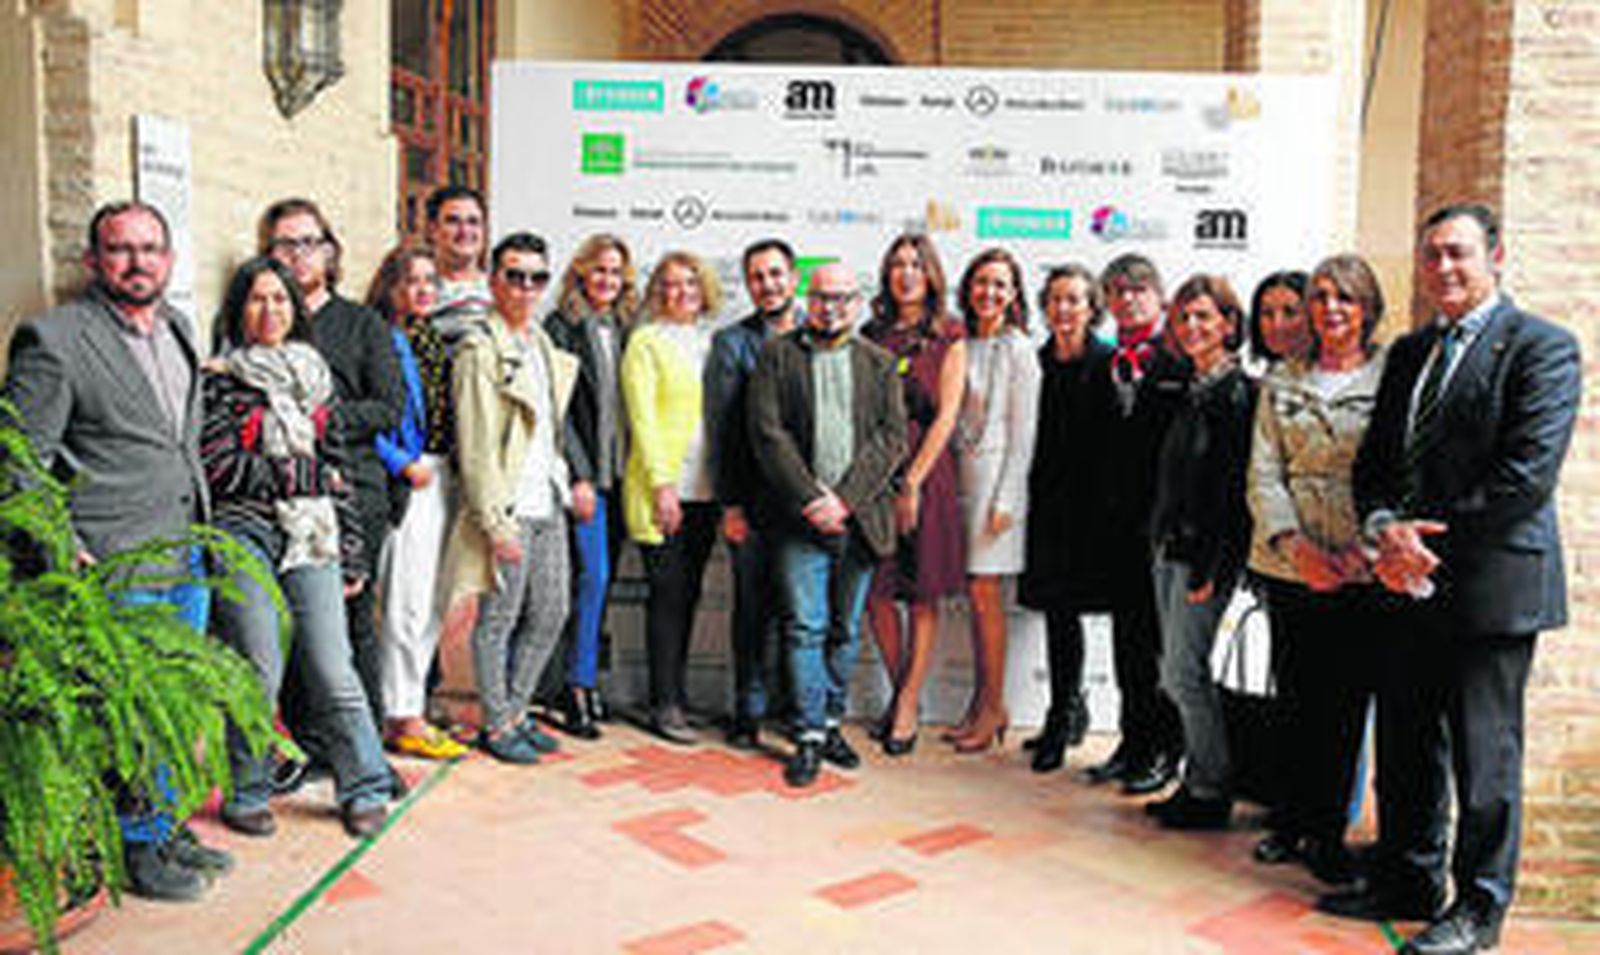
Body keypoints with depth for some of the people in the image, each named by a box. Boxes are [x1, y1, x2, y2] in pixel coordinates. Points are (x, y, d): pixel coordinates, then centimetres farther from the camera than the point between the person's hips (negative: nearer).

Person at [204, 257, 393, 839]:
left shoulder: (315, 377, 17)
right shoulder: (220, 378, 3)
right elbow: (219, 464, -8)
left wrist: (351, 551, 13)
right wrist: (305, 476, -8)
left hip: (313, 537, 3)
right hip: (245, 535, -3)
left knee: (333, 669, -2)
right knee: (259, 670, -2)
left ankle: (365, 790, 8)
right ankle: (247, 795, 15)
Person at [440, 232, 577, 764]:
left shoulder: (544, 345, 16)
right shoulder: (480, 349, -8)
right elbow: (475, 445, -13)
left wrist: (563, 487, 14)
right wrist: (496, 521, -17)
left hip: (547, 503, 8)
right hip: (506, 507, -8)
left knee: (551, 613, 12)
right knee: (498, 620, 2)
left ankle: (515, 712, 26)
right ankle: (496, 725, 16)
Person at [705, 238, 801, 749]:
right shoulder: (732, 342, 4)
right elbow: (719, 428, 1)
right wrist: (730, 503, -5)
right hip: (754, 501, -1)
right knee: (754, 607, 5)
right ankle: (750, 711, 16)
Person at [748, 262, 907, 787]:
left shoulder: (878, 362, 12)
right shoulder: (777, 356, 6)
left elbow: (892, 437, 3)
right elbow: (768, 433, -3)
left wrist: (845, 498, -9)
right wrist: (809, 499, -12)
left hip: (860, 517, 2)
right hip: (800, 517, -2)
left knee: (846, 630, 9)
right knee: (805, 626, -4)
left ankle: (831, 721, 22)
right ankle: (809, 736, 3)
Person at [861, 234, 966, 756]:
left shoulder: (949, 336, 2)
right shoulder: (871, 335, 11)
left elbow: (946, 415, -4)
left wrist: (913, 482, -9)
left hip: (924, 469, -3)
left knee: (923, 596, 2)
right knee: (876, 593, 3)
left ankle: (909, 705, 10)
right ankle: (900, 695, 19)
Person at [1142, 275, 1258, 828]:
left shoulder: (1238, 391, -11)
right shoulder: (1193, 390, 14)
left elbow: (1233, 486, -16)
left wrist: (1208, 567, -18)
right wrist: (1163, 540, 13)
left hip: (1208, 552, -8)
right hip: (1171, 548, 8)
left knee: (1186, 673, -4)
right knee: (1175, 675, 11)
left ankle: (1212, 793, 9)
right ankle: (1197, 782, 22)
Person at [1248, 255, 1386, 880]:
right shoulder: (1281, 383, 11)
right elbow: (1263, 475, 4)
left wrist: (1366, 547, -14)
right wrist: (1294, 544, -10)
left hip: (1362, 571, -2)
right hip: (1289, 567, 2)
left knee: (1347, 702, 2)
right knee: (1295, 699, 7)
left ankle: (1324, 833, 16)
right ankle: (1293, 822, 21)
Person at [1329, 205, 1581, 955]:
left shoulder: (1542, 347, -6)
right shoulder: (1410, 352, 16)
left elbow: (1528, 474, -16)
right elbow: (1375, 459, 14)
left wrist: (1432, 543, -15)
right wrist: (1383, 527, -6)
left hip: (1491, 584, -6)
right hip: (1411, 585, 7)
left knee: (1484, 755, 4)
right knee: (1405, 745, 14)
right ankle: (1408, 882, 29)